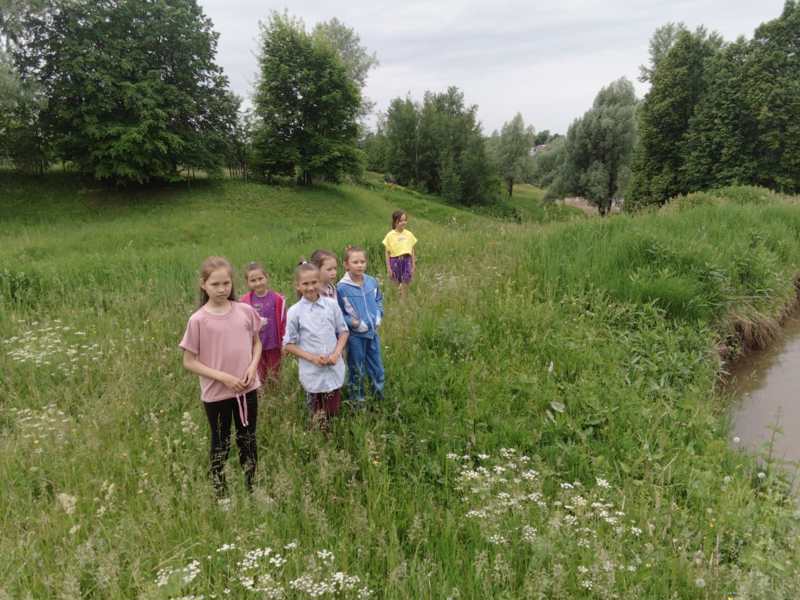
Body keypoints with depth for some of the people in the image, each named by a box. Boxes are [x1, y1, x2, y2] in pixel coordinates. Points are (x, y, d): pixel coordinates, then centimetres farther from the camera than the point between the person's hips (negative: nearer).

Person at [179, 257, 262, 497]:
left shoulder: (245, 311, -5)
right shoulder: (198, 320, -14)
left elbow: (256, 342, 10)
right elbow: (189, 362, -8)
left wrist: (253, 366, -9)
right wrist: (222, 377, -16)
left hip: (247, 388, 3)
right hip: (216, 393, -3)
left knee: (248, 440, 17)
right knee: (220, 444, 13)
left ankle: (252, 489, 35)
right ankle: (220, 494, 30)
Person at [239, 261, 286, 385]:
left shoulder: (277, 299, -11)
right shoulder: (244, 302, -9)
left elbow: (283, 322, -4)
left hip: (273, 345, 0)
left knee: (274, 377, 16)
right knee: (259, 378, 14)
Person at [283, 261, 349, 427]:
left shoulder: (332, 305, -4)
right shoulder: (294, 312, -10)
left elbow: (343, 332, 5)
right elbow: (288, 344, -4)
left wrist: (336, 354, -10)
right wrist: (311, 357, -14)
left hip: (334, 369, 2)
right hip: (312, 372, -2)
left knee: (333, 411, 15)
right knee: (318, 416, 13)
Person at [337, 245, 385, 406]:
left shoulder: (372, 282, -5)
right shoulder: (342, 287, -17)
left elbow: (379, 301, 11)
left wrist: (378, 317, -3)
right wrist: (354, 323, -19)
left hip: (373, 332, 4)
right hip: (355, 335, -4)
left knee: (377, 366, 18)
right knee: (357, 370, 12)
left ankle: (379, 393, 40)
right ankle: (357, 399, 31)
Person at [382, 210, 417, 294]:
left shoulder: (409, 234, 3)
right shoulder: (390, 235, -6)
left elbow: (412, 251, 8)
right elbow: (387, 253, -2)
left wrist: (413, 266, 7)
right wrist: (388, 268, -4)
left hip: (407, 260, 2)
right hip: (395, 260, -2)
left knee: (404, 284, 1)